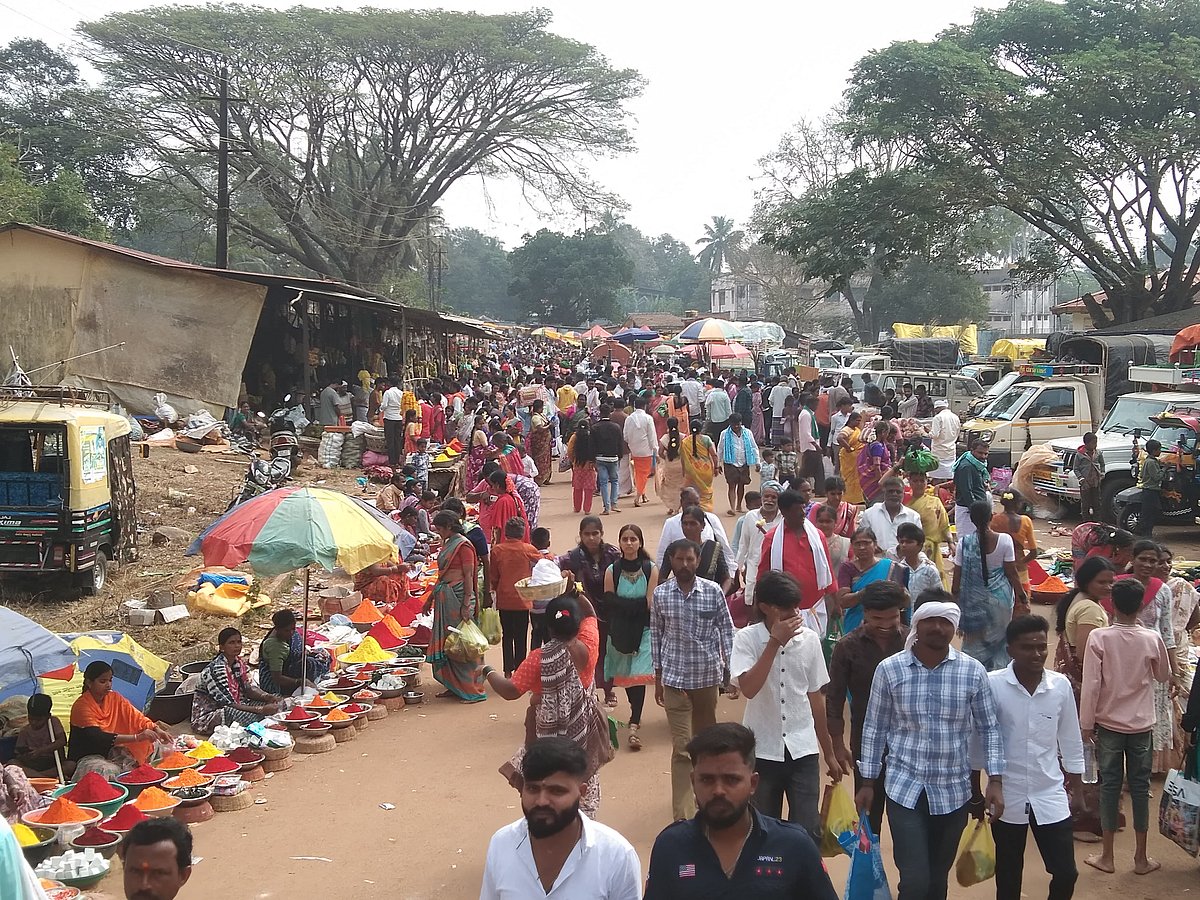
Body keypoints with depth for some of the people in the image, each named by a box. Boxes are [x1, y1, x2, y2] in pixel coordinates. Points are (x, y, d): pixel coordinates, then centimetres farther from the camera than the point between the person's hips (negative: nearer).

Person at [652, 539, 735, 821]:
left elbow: (726, 630, 2)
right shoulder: (660, 594, -3)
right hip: (675, 678, -1)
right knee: (682, 746, -5)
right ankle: (682, 816, -5)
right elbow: (656, 635, 5)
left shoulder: (713, 591, -5)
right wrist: (658, 677, 6)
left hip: (708, 674, 1)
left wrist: (731, 668, -3)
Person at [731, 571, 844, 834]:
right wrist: (775, 642, -23)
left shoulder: (809, 640, 1)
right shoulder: (747, 639, -8)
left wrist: (829, 753, 14)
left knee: (807, 831, -5)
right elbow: (748, 688, -23)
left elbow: (815, 698, 10)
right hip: (762, 751, -2)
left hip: (803, 750, 2)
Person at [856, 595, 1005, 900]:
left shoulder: (973, 672, -4)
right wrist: (867, 783, 3)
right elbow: (874, 728, 1)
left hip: (953, 792, 2)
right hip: (905, 789, -2)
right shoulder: (889, 669, -7)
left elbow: (989, 730, 2)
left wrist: (995, 782, -6)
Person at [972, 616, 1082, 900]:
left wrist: (1076, 788, 10)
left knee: (1066, 873, 2)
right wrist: (976, 793, 2)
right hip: (1007, 796, -1)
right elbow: (979, 740, -3)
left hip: (1050, 795, 2)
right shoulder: (992, 685, -13)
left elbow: (1071, 740, 6)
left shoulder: (1061, 685, -6)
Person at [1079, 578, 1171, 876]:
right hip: (1141, 726, 1)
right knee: (1140, 787, 10)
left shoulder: (1099, 637, -14)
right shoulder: (1152, 639, -8)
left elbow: (1091, 684, -13)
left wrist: (1086, 724, -5)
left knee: (1110, 786, 8)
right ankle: (1141, 858, 17)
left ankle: (1107, 856, 14)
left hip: (1109, 724, -1)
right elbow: (1164, 676, 9)